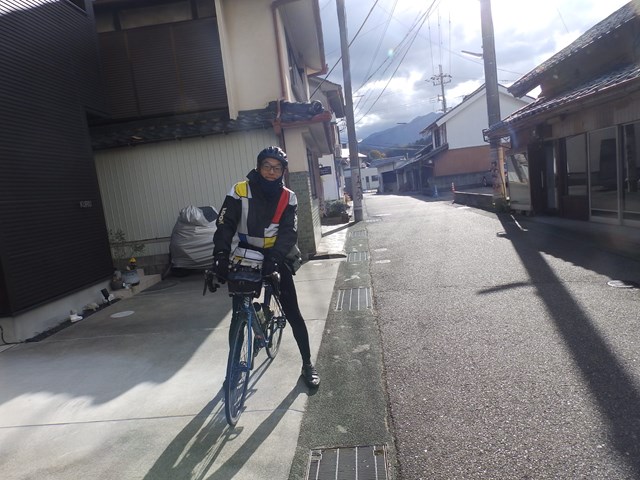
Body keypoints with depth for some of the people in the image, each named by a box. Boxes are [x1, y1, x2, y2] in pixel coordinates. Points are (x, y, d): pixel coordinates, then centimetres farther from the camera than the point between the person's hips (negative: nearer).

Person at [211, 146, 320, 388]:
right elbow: (225, 224, -15)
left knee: (293, 313, 1)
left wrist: (275, 257, -33)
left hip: (275, 258, 1)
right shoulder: (240, 191, -9)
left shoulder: (288, 198, -4)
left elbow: (289, 232, -15)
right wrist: (221, 255, -30)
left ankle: (308, 364, 16)